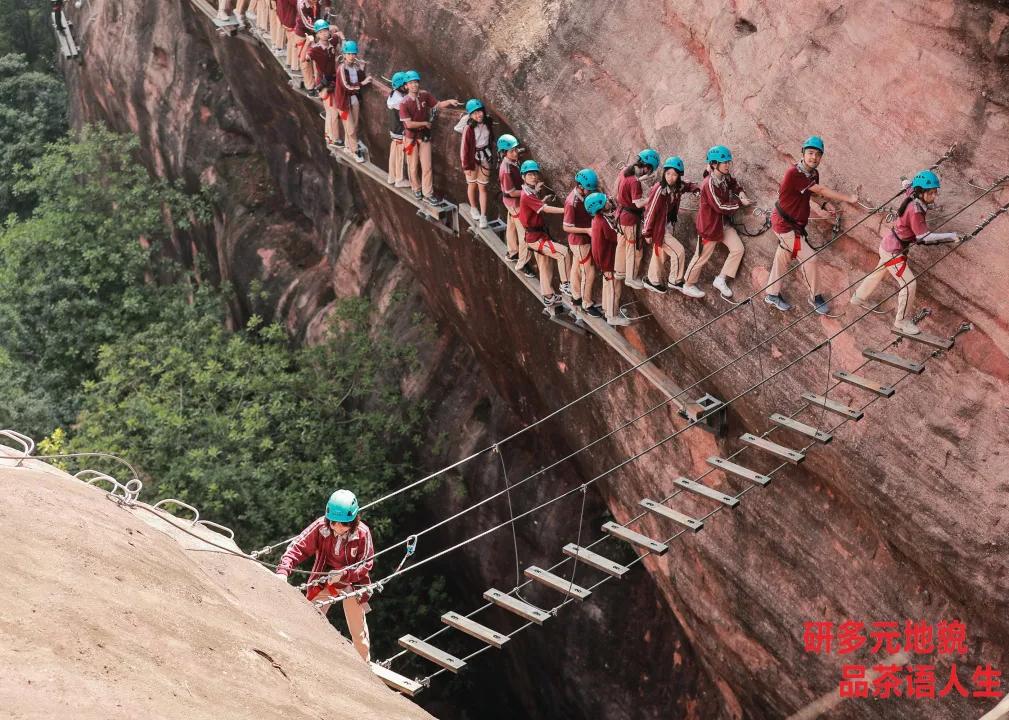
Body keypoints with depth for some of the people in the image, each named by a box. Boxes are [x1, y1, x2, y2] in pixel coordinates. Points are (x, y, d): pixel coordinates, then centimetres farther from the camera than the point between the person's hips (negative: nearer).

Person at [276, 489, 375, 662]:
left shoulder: (362, 533, -25)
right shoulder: (321, 526, -24)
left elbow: (366, 564, -20)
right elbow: (298, 547, -26)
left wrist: (343, 573, -36)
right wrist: (283, 571, -41)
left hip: (353, 582, -1)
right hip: (324, 579, 1)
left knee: (358, 629, 10)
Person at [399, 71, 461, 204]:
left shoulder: (424, 95, -7)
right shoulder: (405, 103, -20)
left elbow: (437, 105, 6)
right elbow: (409, 124, -24)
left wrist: (449, 102, -12)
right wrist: (425, 123, -14)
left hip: (425, 136, 3)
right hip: (411, 138, -3)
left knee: (427, 166, 2)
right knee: (414, 166, 10)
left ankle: (428, 194, 8)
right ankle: (417, 188, 32)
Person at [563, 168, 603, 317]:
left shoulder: (583, 195, -3)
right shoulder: (572, 202, -29)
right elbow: (566, 227, -25)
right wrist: (587, 230, -28)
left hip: (584, 240, 8)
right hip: (579, 242, -8)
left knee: (577, 268, 22)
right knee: (589, 273, 0)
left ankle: (576, 297, 38)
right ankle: (587, 304, 13)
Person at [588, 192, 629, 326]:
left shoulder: (599, 218, -1)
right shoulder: (603, 223, -29)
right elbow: (617, 238, -24)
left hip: (605, 258, 10)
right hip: (608, 259, -10)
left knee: (608, 284, 24)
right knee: (614, 286, 1)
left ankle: (607, 309, 38)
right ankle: (612, 316, 10)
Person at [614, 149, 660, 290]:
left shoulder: (625, 171, -4)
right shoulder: (635, 182, -31)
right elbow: (639, 203, -33)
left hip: (622, 213, 9)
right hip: (631, 218, -9)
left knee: (623, 244, 25)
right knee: (634, 249, 7)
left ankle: (620, 271, 41)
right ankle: (631, 278, 20)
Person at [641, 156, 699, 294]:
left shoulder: (678, 186, -7)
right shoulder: (659, 189, -27)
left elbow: (689, 186, 15)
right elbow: (650, 211, -21)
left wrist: (701, 188, -6)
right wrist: (646, 233, -16)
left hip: (668, 225, 8)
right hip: (658, 227, -8)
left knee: (661, 253, 20)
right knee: (679, 251, -6)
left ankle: (652, 281, 37)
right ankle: (675, 281, 12)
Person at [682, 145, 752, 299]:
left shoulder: (725, 177, -3)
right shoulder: (709, 184, -28)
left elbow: (733, 184, 21)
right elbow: (720, 207, -26)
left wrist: (740, 193, 0)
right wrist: (740, 203, -15)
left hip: (722, 222, 8)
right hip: (709, 224, -8)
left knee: (738, 249, 3)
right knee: (702, 256, 6)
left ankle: (721, 280, 16)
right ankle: (688, 286, 25)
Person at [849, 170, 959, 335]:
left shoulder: (912, 197, -8)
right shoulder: (915, 210, -32)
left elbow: (909, 188, 17)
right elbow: (924, 236, -31)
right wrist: (950, 236, -29)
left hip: (888, 243, 10)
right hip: (893, 251, -10)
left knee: (879, 272, 30)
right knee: (909, 283, -6)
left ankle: (859, 297, 54)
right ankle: (901, 322, 9)